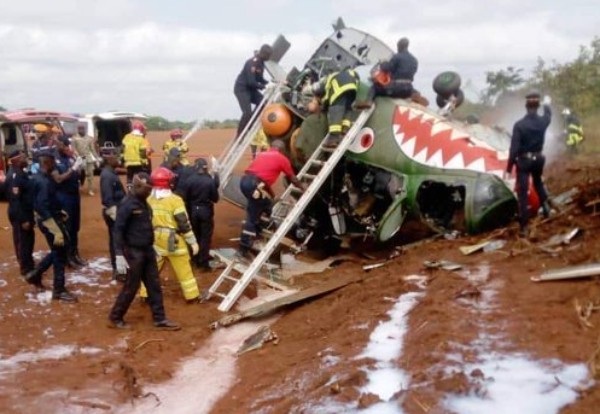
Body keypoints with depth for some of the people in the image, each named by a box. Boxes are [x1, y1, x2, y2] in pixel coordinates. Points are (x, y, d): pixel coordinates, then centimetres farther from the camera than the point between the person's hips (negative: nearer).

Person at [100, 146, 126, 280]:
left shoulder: (110, 173, 11)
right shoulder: (107, 175, -20)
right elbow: (108, 198, -24)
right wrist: (115, 215, -24)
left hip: (117, 209, 10)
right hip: (113, 211, -10)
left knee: (116, 240, 16)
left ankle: (118, 268, 25)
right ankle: (117, 270, 2)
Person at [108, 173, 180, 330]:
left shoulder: (143, 202, 9)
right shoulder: (127, 205, -17)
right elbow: (118, 230, -19)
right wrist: (119, 255, -23)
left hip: (147, 251, 8)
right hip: (134, 252, -8)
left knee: (154, 285, 10)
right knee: (131, 287, 2)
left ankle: (160, 319, 18)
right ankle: (115, 318, 18)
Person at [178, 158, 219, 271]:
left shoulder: (189, 180, -9)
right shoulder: (210, 180, -14)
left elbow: (184, 197, -6)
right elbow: (215, 198, -6)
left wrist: (188, 211, 8)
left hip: (193, 210, 2)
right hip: (206, 210, -2)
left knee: (195, 235, 17)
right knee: (205, 237, 5)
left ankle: (197, 260, 25)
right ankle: (204, 262, 5)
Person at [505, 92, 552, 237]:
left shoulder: (519, 125, -19)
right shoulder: (542, 121, -5)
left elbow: (514, 149, -19)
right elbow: (548, 116, 23)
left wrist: (509, 169, -13)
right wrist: (547, 105, 45)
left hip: (523, 160, -4)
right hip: (538, 159, 4)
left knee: (523, 194, -1)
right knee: (538, 182, 35)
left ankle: (524, 228, 0)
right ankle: (545, 205, 20)